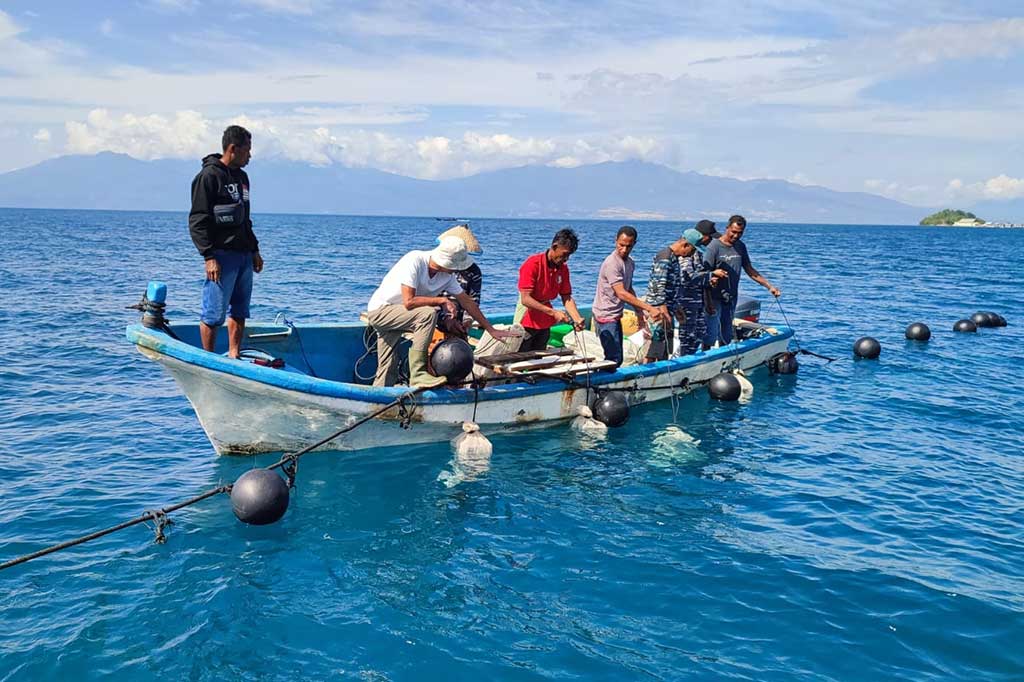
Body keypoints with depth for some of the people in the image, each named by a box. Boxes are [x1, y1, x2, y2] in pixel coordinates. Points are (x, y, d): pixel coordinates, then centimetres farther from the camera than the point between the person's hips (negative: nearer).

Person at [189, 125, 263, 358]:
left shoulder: (241, 177, 18)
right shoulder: (209, 176, -9)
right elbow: (197, 221, -12)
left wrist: (254, 250, 22)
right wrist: (209, 257, -18)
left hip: (244, 255, 9)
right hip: (222, 255, -8)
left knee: (239, 311, 11)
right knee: (214, 314, -4)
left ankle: (234, 357, 19)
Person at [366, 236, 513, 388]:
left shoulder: (447, 276, -5)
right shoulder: (414, 260, -26)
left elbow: (467, 301, 5)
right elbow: (408, 302, -30)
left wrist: (491, 330, 8)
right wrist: (442, 300, -21)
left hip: (394, 316, 8)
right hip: (379, 310, -7)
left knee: (386, 376, 4)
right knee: (428, 314, -29)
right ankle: (418, 374, -27)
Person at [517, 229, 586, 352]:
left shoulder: (563, 268, 1)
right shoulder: (532, 264, -18)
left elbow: (567, 298, 4)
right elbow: (525, 299, -23)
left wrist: (578, 319, -14)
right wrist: (553, 312, -28)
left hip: (545, 325, 6)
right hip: (526, 324, -6)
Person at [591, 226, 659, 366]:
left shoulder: (630, 263, 8)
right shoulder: (611, 263, -21)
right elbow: (621, 293, -28)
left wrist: (640, 314, 12)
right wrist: (649, 308, -31)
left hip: (616, 315, 9)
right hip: (605, 316, -9)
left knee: (618, 358, 12)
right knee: (613, 359, -13)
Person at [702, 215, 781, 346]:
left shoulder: (741, 247, 8)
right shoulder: (714, 247, -12)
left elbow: (750, 270, 14)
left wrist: (769, 286, 8)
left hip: (731, 298, 6)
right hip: (715, 298, -6)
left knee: (727, 334, 12)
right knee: (711, 333, -10)